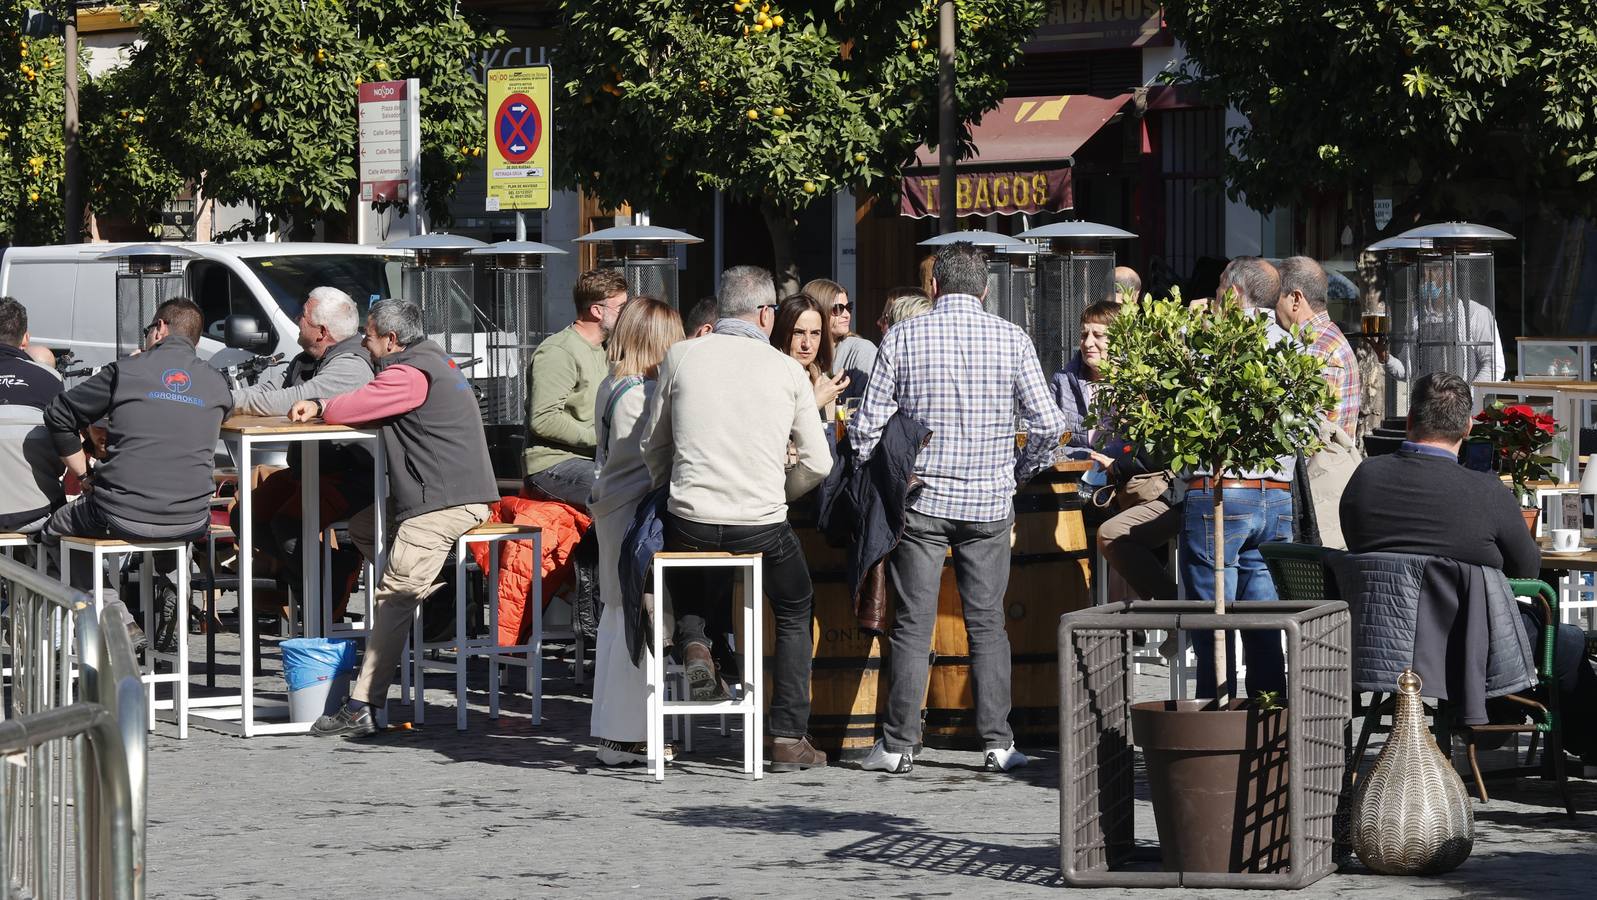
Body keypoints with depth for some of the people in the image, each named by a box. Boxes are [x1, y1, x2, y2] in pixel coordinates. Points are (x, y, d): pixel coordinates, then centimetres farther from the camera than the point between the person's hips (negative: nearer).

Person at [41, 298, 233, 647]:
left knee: (56, 531, 25)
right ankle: (173, 604, 28)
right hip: (190, 523, 4)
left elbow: (58, 415, 3)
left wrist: (84, 474, 13)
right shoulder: (217, 383, 7)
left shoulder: (126, 370, -2)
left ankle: (120, 622, 10)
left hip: (121, 517, -4)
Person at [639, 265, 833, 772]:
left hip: (689, 522, 1)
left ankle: (692, 640, 10)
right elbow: (818, 463, 3)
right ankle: (788, 737, 15)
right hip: (762, 528, -1)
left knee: (684, 569, 37)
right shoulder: (787, 371, 0)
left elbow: (653, 447, 10)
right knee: (795, 613, 23)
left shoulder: (681, 358, 2)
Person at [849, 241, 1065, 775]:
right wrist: (1020, 471, 15)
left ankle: (900, 744, 4)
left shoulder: (902, 338, -3)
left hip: (920, 497, -1)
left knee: (913, 625, 3)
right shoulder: (1012, 341, 0)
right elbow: (1049, 425, -2)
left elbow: (867, 426, -4)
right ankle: (998, 744, 5)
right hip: (989, 501, 1)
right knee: (987, 624, 7)